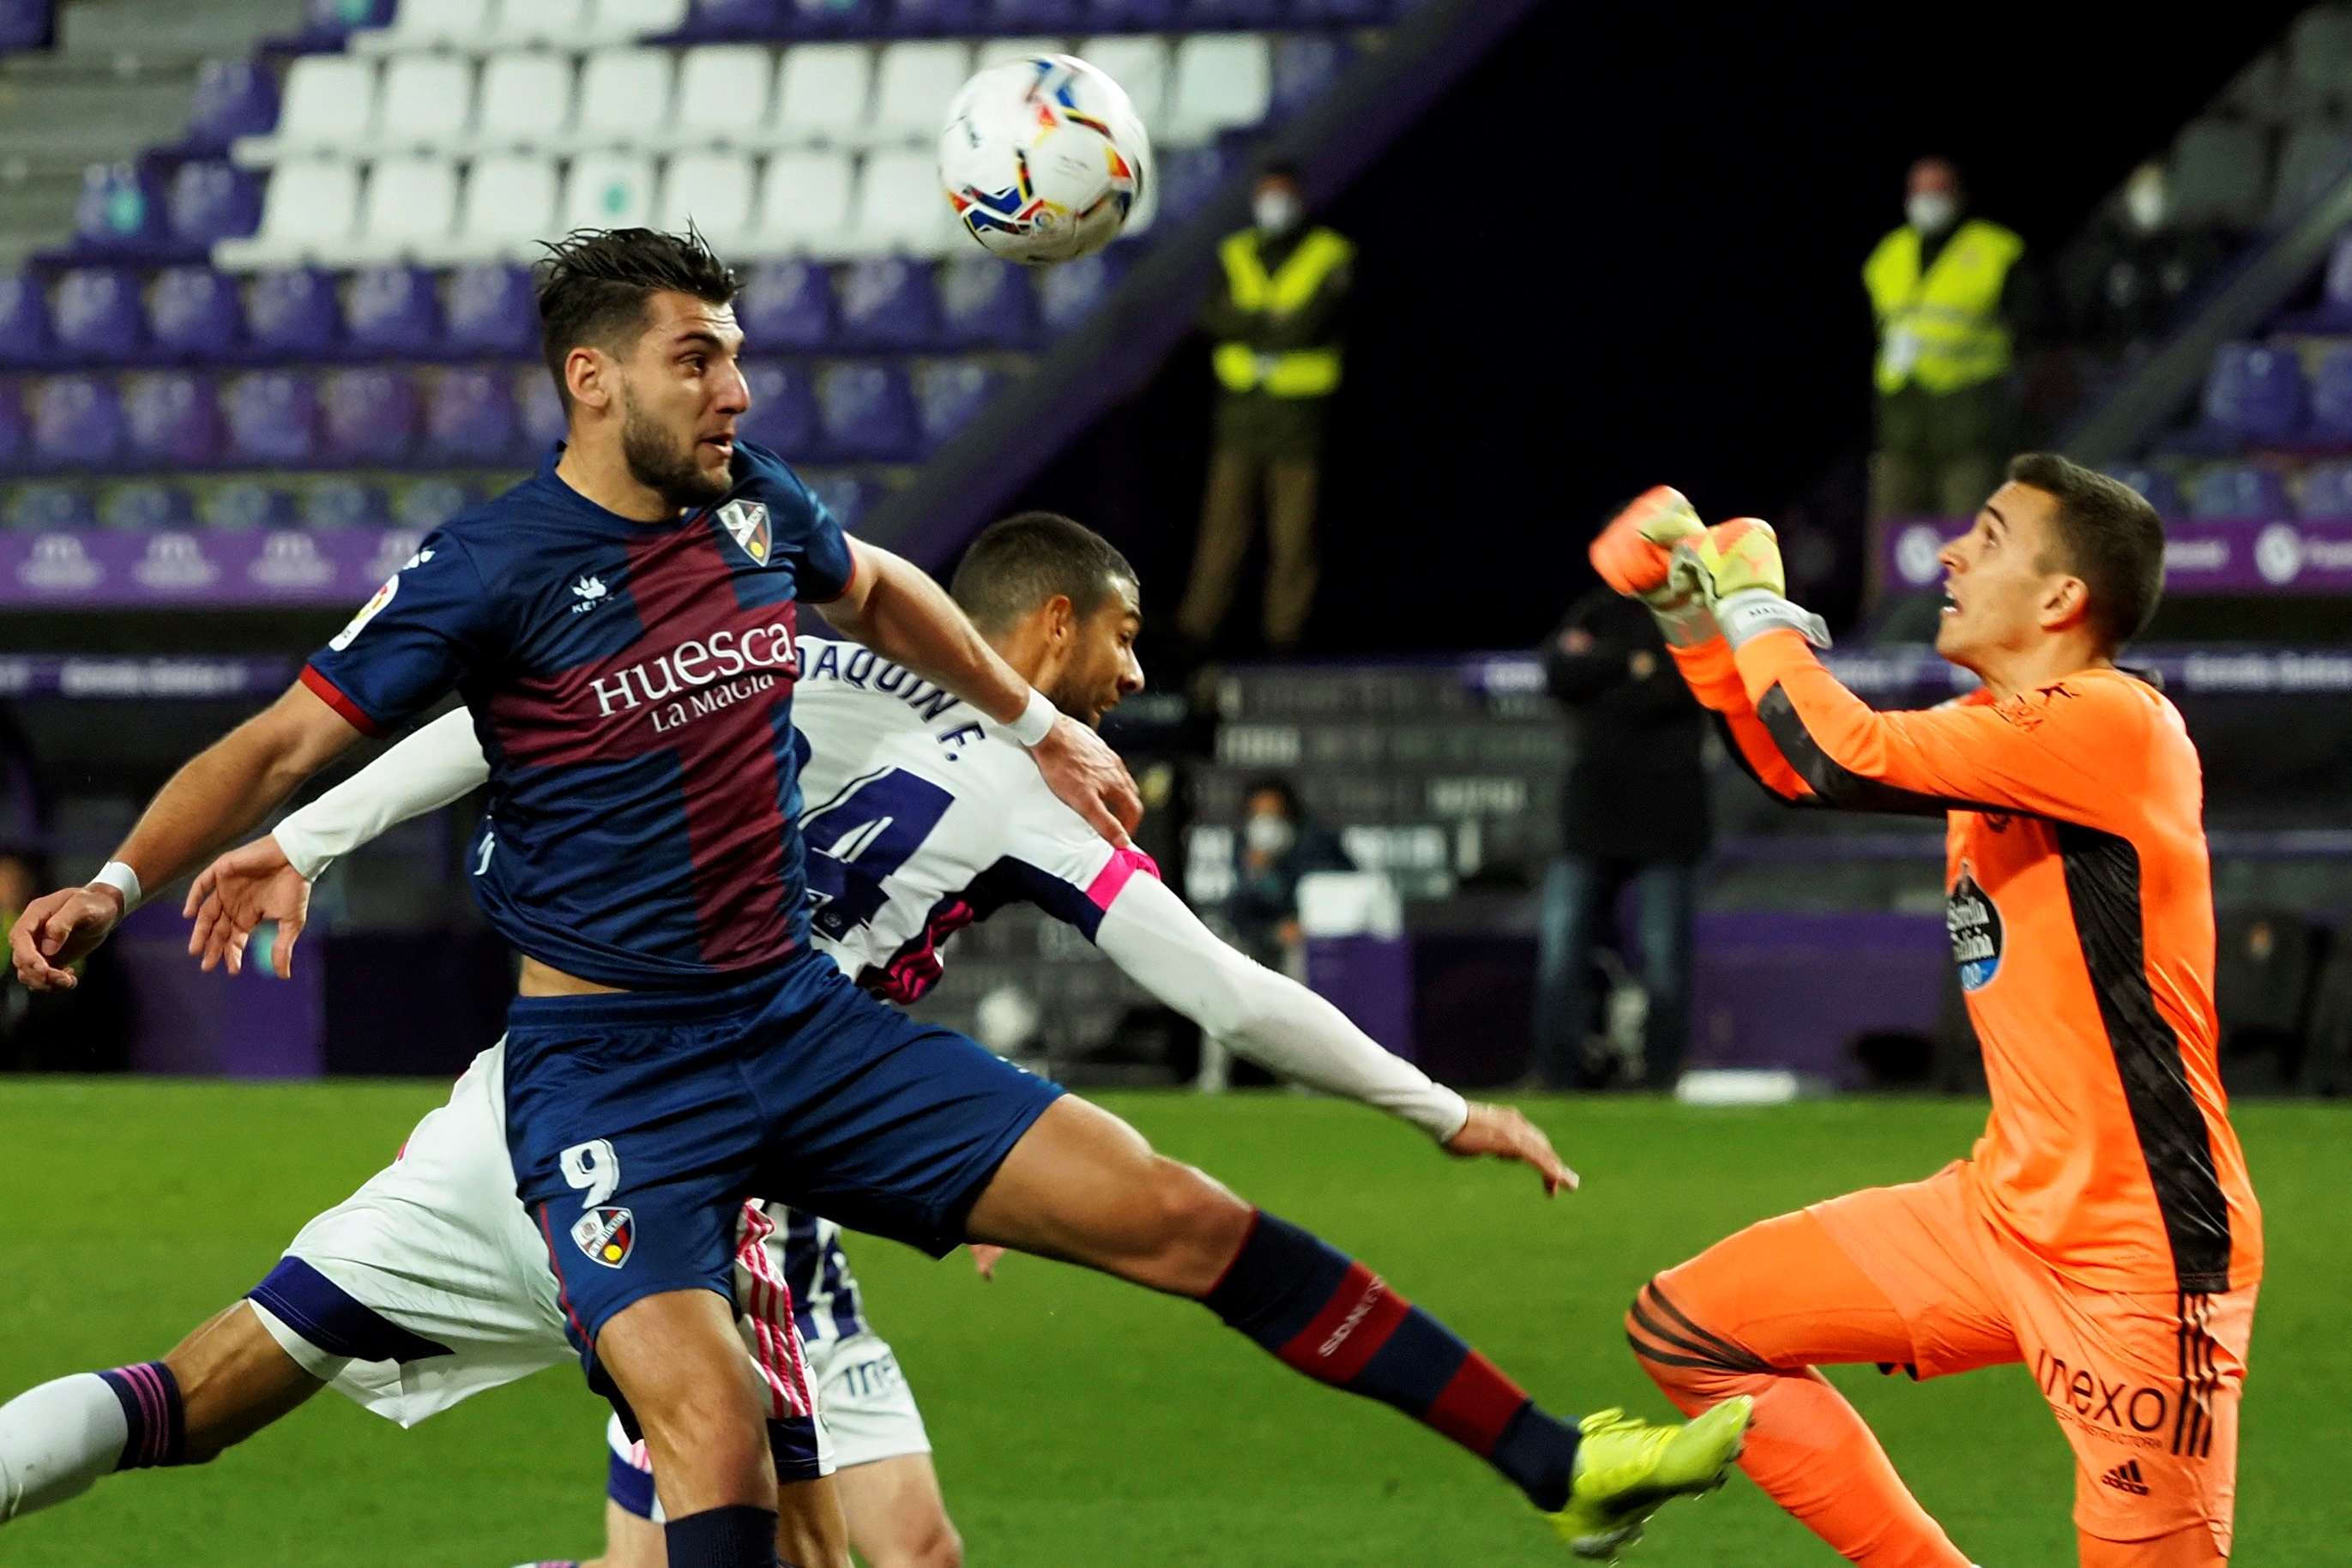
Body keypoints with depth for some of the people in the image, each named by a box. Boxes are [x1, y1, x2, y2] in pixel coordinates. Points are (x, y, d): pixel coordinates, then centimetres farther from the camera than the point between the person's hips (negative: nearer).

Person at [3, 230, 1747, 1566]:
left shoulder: (755, 509, 5)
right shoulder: (494, 567, -12)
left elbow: (880, 589, 29)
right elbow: (284, 742, -13)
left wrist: (1042, 729, 33)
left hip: (806, 1022, 6)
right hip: (611, 1066, -6)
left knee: (1182, 1217, 1)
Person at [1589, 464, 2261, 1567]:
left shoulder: (2116, 723, -18)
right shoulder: (1993, 731, 10)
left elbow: (1845, 764, -25)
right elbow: (1798, 768, 24)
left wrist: (1758, 605, -10)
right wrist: (1692, 614, 13)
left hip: (2138, 1256, -9)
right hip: (2003, 1215, 9)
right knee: (1685, 1330, 8)